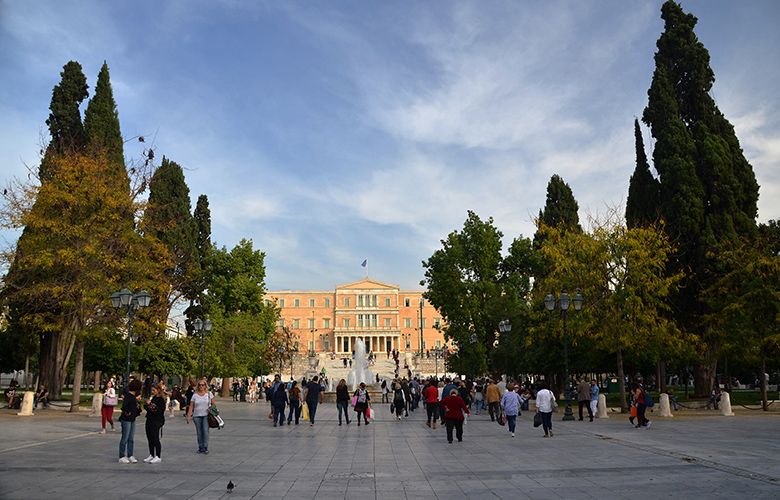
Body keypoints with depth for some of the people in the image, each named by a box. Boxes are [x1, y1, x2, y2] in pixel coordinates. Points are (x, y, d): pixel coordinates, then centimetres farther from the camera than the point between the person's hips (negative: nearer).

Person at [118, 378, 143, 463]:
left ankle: (130, 456, 18)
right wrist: (127, 412, -20)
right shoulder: (129, 395, -18)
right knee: (125, 438, 1)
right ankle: (122, 457, 10)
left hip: (132, 420, 9)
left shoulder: (133, 395, 10)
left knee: (131, 439, 11)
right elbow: (124, 405, -33)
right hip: (126, 420, -9)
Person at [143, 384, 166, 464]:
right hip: (149, 420, 9)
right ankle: (151, 455, 24)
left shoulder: (161, 399, -12)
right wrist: (146, 404, 0)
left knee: (155, 439, -5)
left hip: (157, 421, -9)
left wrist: (150, 404, -19)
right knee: (150, 438, 13)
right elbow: (149, 409, 19)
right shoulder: (154, 397, 13)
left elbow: (158, 411, -21)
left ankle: (158, 457, 3)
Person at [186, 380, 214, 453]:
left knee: (205, 430, -14)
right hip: (197, 416, 1)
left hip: (206, 415, -1)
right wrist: (188, 416, -2)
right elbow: (191, 407, 4)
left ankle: (206, 447, -9)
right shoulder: (195, 395, 6)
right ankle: (200, 447, 14)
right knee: (199, 432, 3)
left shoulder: (209, 394, 6)